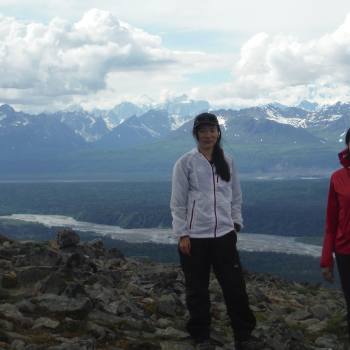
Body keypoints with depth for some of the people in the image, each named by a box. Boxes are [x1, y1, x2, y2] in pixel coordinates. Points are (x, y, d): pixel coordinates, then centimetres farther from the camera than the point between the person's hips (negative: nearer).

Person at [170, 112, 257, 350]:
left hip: (224, 234, 3)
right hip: (195, 236, -3)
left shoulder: (227, 162, 8)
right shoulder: (186, 163, -4)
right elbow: (178, 202, -4)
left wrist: (236, 223, 5)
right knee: (197, 290, 7)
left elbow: (235, 196, 15)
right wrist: (182, 234, -7)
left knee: (235, 286, 3)